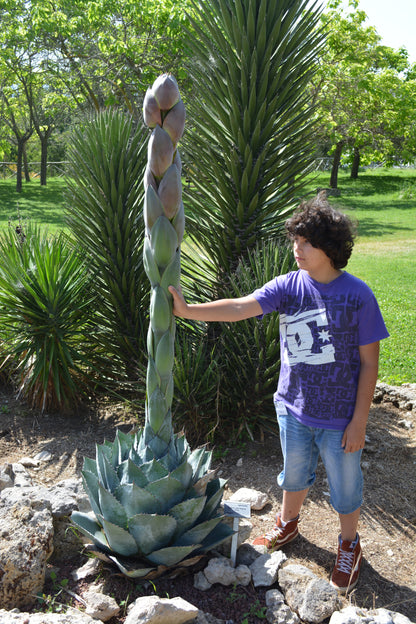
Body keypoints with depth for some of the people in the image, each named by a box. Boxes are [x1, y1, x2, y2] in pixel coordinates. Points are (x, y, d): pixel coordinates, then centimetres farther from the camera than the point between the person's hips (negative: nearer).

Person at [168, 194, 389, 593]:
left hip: (339, 416, -3)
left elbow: (369, 362, -11)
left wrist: (359, 420, -11)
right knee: (295, 473, 24)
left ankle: (349, 545, 43)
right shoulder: (289, 285, -8)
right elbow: (241, 307, -19)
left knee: (344, 486, 15)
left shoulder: (357, 295, -16)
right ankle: (288, 523, 52)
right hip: (294, 407, 3)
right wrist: (187, 310, -31)